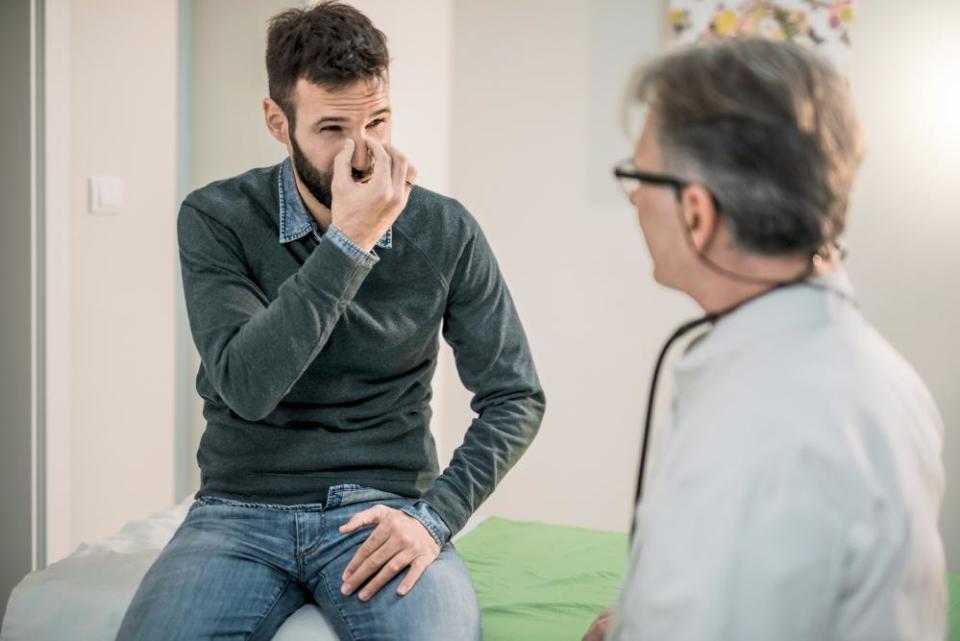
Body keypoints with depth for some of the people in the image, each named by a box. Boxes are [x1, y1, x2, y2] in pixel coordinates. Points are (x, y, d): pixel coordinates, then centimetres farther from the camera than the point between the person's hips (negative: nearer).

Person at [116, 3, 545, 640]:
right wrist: (349, 242, -23)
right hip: (242, 511, 0)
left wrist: (435, 516, -13)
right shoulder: (217, 219, -5)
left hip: (381, 511, 0)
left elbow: (517, 397, 1)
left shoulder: (445, 231, -2)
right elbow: (247, 385, -18)